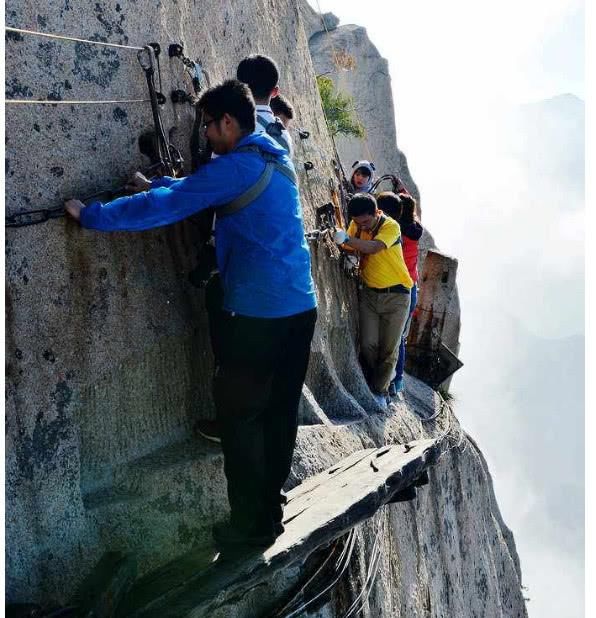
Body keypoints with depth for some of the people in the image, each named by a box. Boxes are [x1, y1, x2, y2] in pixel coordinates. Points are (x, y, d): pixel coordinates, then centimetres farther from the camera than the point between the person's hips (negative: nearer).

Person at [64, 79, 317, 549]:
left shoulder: (236, 166, -11)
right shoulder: (278, 161, 15)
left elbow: (166, 207, -15)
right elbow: (199, 190, 27)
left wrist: (91, 215, -8)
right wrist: (157, 185, 26)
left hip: (260, 312, -9)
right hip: (300, 306, 9)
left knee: (240, 415, 2)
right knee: (280, 410, 14)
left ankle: (250, 524, 10)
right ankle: (270, 510, 26)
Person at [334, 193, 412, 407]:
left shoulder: (391, 226, -19)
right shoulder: (356, 225, -1)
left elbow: (373, 248, -36)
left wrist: (345, 238, -48)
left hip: (396, 295, -3)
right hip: (369, 293, 3)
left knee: (388, 349, 2)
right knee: (368, 345, -5)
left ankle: (380, 391, 20)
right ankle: (369, 385, 16)